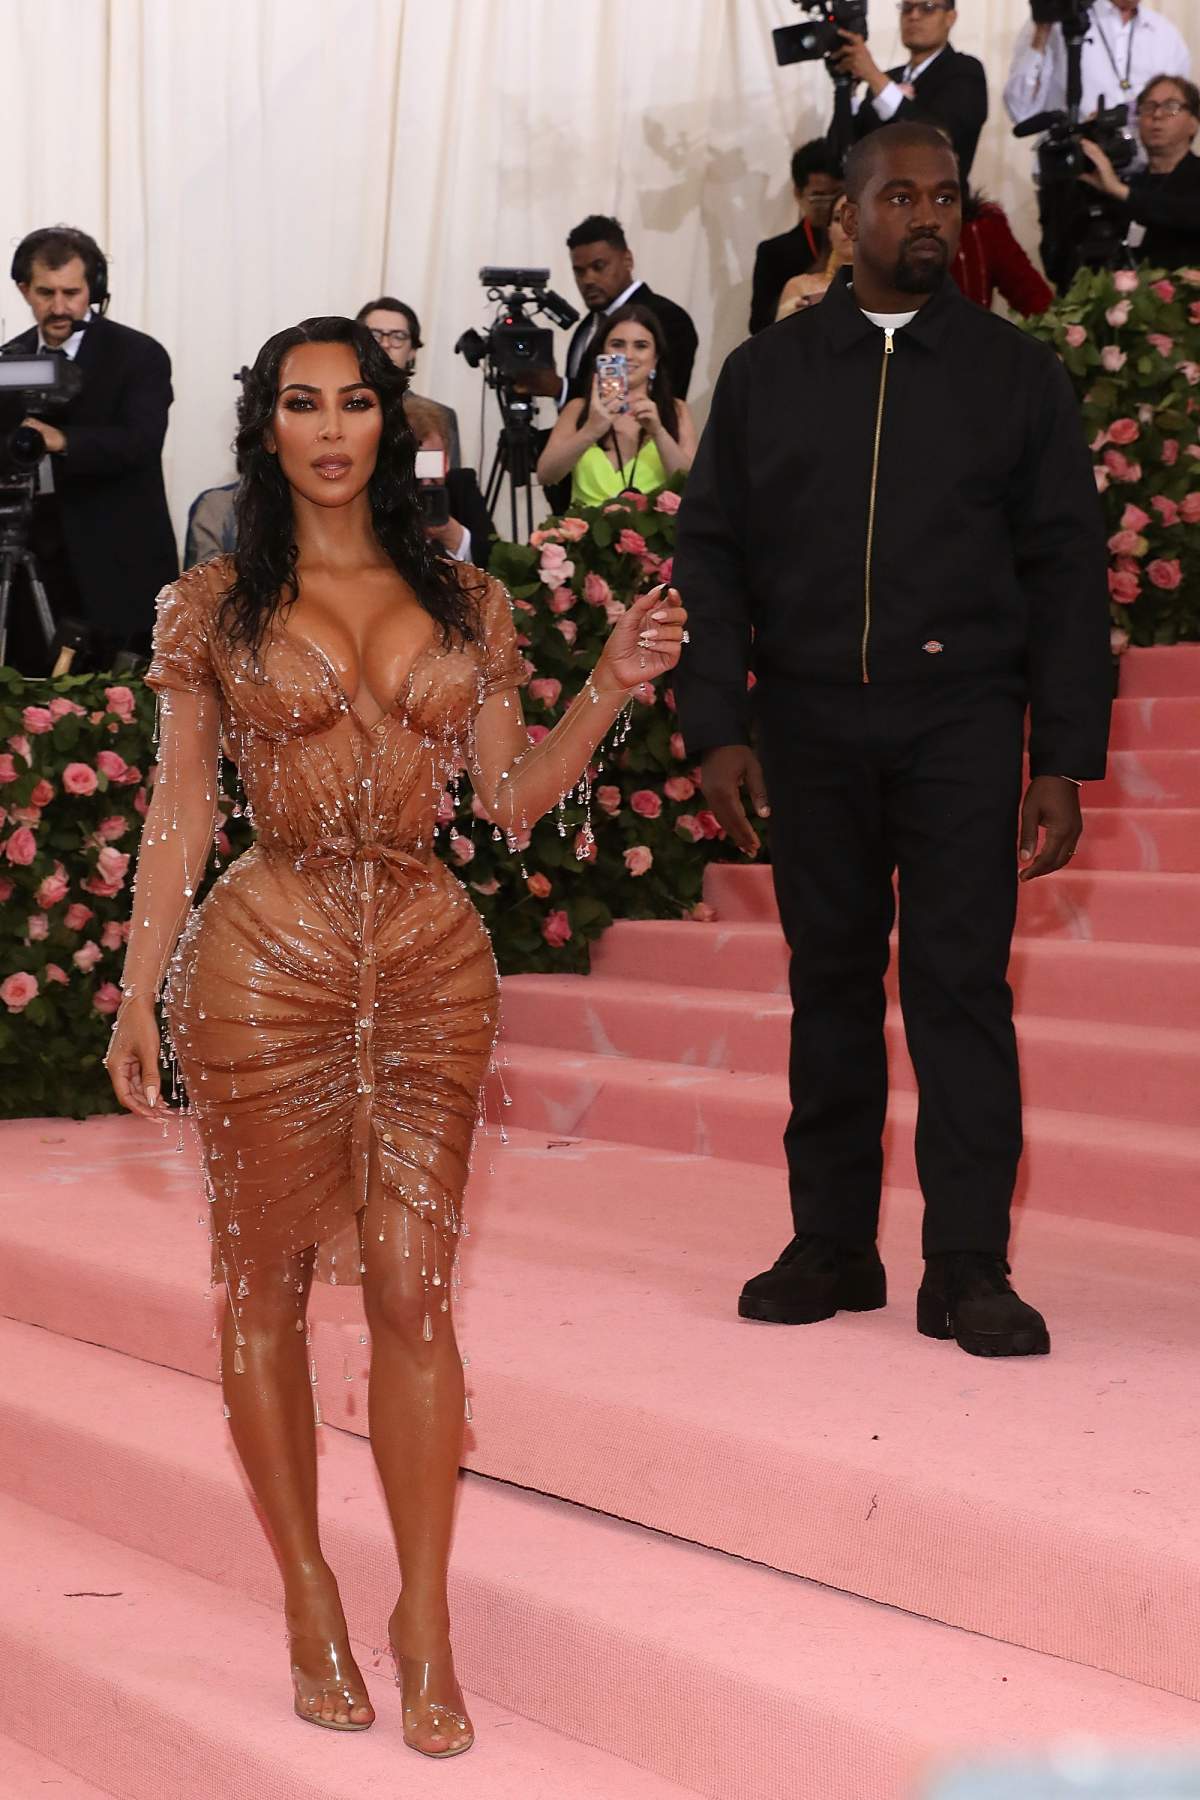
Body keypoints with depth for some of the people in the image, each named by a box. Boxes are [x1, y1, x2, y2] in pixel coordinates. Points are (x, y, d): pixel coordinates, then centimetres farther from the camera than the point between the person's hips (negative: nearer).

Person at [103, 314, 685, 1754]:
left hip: (430, 968, 1)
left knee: (412, 1293, 1)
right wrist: (137, 997, 1)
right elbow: (180, 813, 5)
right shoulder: (213, 607, 3)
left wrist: (610, 687, -3)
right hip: (266, 967, -1)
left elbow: (511, 798, 10)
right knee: (266, 1290, 6)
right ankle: (309, 1597, 22)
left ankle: (425, 1623, 10)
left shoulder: (466, 603, 9)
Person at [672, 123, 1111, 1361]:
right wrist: (716, 729, -2)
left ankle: (967, 1267, -2)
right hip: (809, 723, 2)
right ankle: (830, 1247, 14)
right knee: (829, 982, 6)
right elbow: (711, 555, 8)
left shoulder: (1016, 374, 7)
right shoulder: (765, 374, 10)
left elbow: (1065, 572, 4)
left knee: (961, 984, -6)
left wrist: (1063, 761, -3)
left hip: (959, 718, -1)